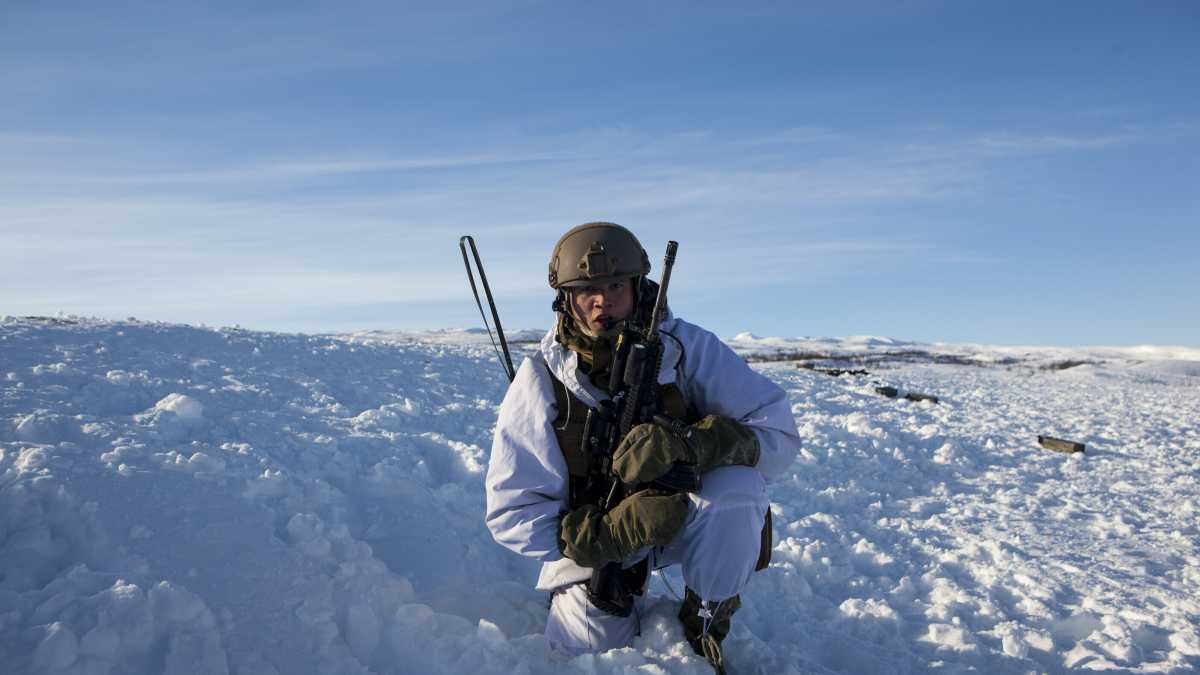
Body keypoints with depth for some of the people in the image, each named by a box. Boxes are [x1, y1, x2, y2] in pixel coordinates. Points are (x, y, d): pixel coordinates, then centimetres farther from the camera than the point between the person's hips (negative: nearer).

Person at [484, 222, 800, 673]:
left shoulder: (688, 347, -16)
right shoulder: (540, 380, -16)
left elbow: (778, 434, -19)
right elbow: (512, 515, -16)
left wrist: (690, 442, -39)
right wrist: (611, 532, -32)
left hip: (690, 519, -1)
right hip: (597, 537, 1)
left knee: (736, 481, -31)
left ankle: (703, 630, -6)